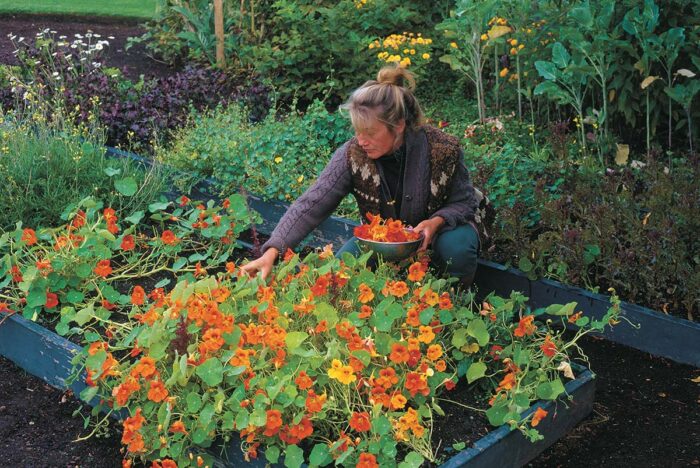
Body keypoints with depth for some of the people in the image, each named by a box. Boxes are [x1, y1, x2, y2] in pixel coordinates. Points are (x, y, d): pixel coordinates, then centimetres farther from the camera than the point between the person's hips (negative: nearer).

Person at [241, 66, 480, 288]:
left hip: (438, 232, -1)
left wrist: (437, 221, -33)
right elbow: (310, 205, -26)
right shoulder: (351, 155, -21)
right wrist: (272, 252, -38)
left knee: (456, 247, -33)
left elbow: (465, 202, -9)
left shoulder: (444, 149, -23)